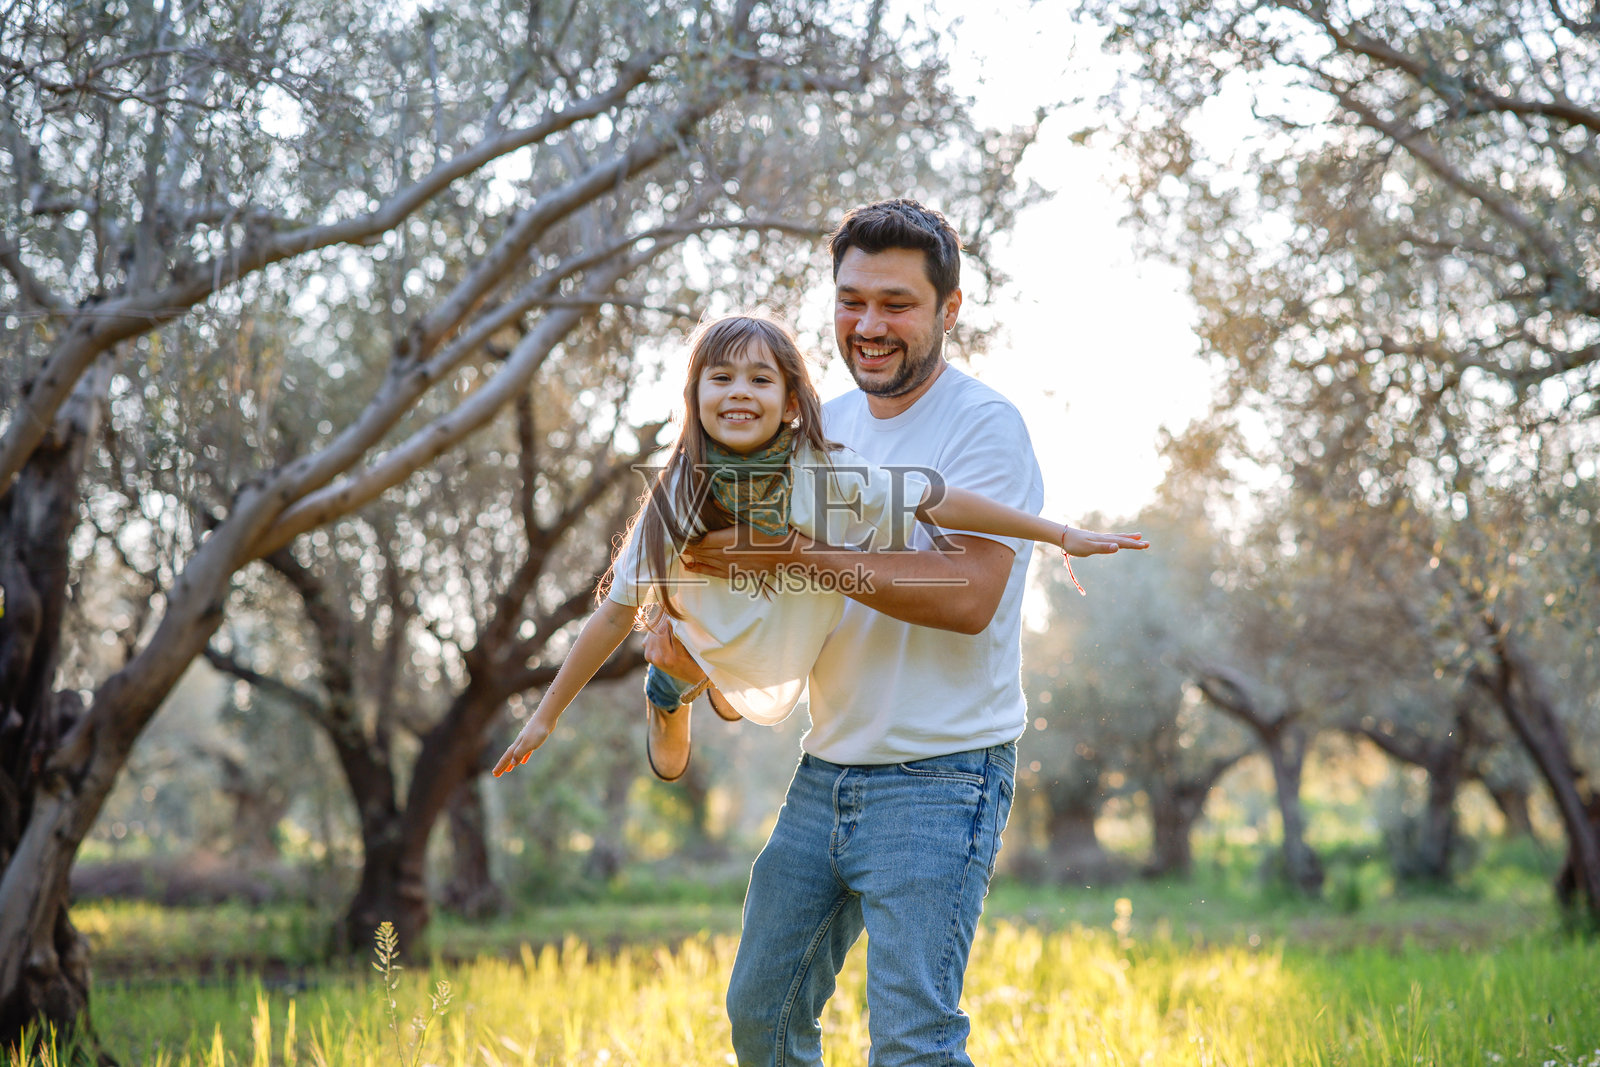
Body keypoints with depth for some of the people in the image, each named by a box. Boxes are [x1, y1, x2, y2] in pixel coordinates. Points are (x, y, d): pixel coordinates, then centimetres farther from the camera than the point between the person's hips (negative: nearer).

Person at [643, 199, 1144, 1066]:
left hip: (941, 776, -7)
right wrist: (681, 620, -2)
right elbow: (749, 551, 20)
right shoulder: (826, 425, 11)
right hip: (826, 770, 8)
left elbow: (967, 594, -24)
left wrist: (801, 555, -26)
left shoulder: (985, 426, -11)